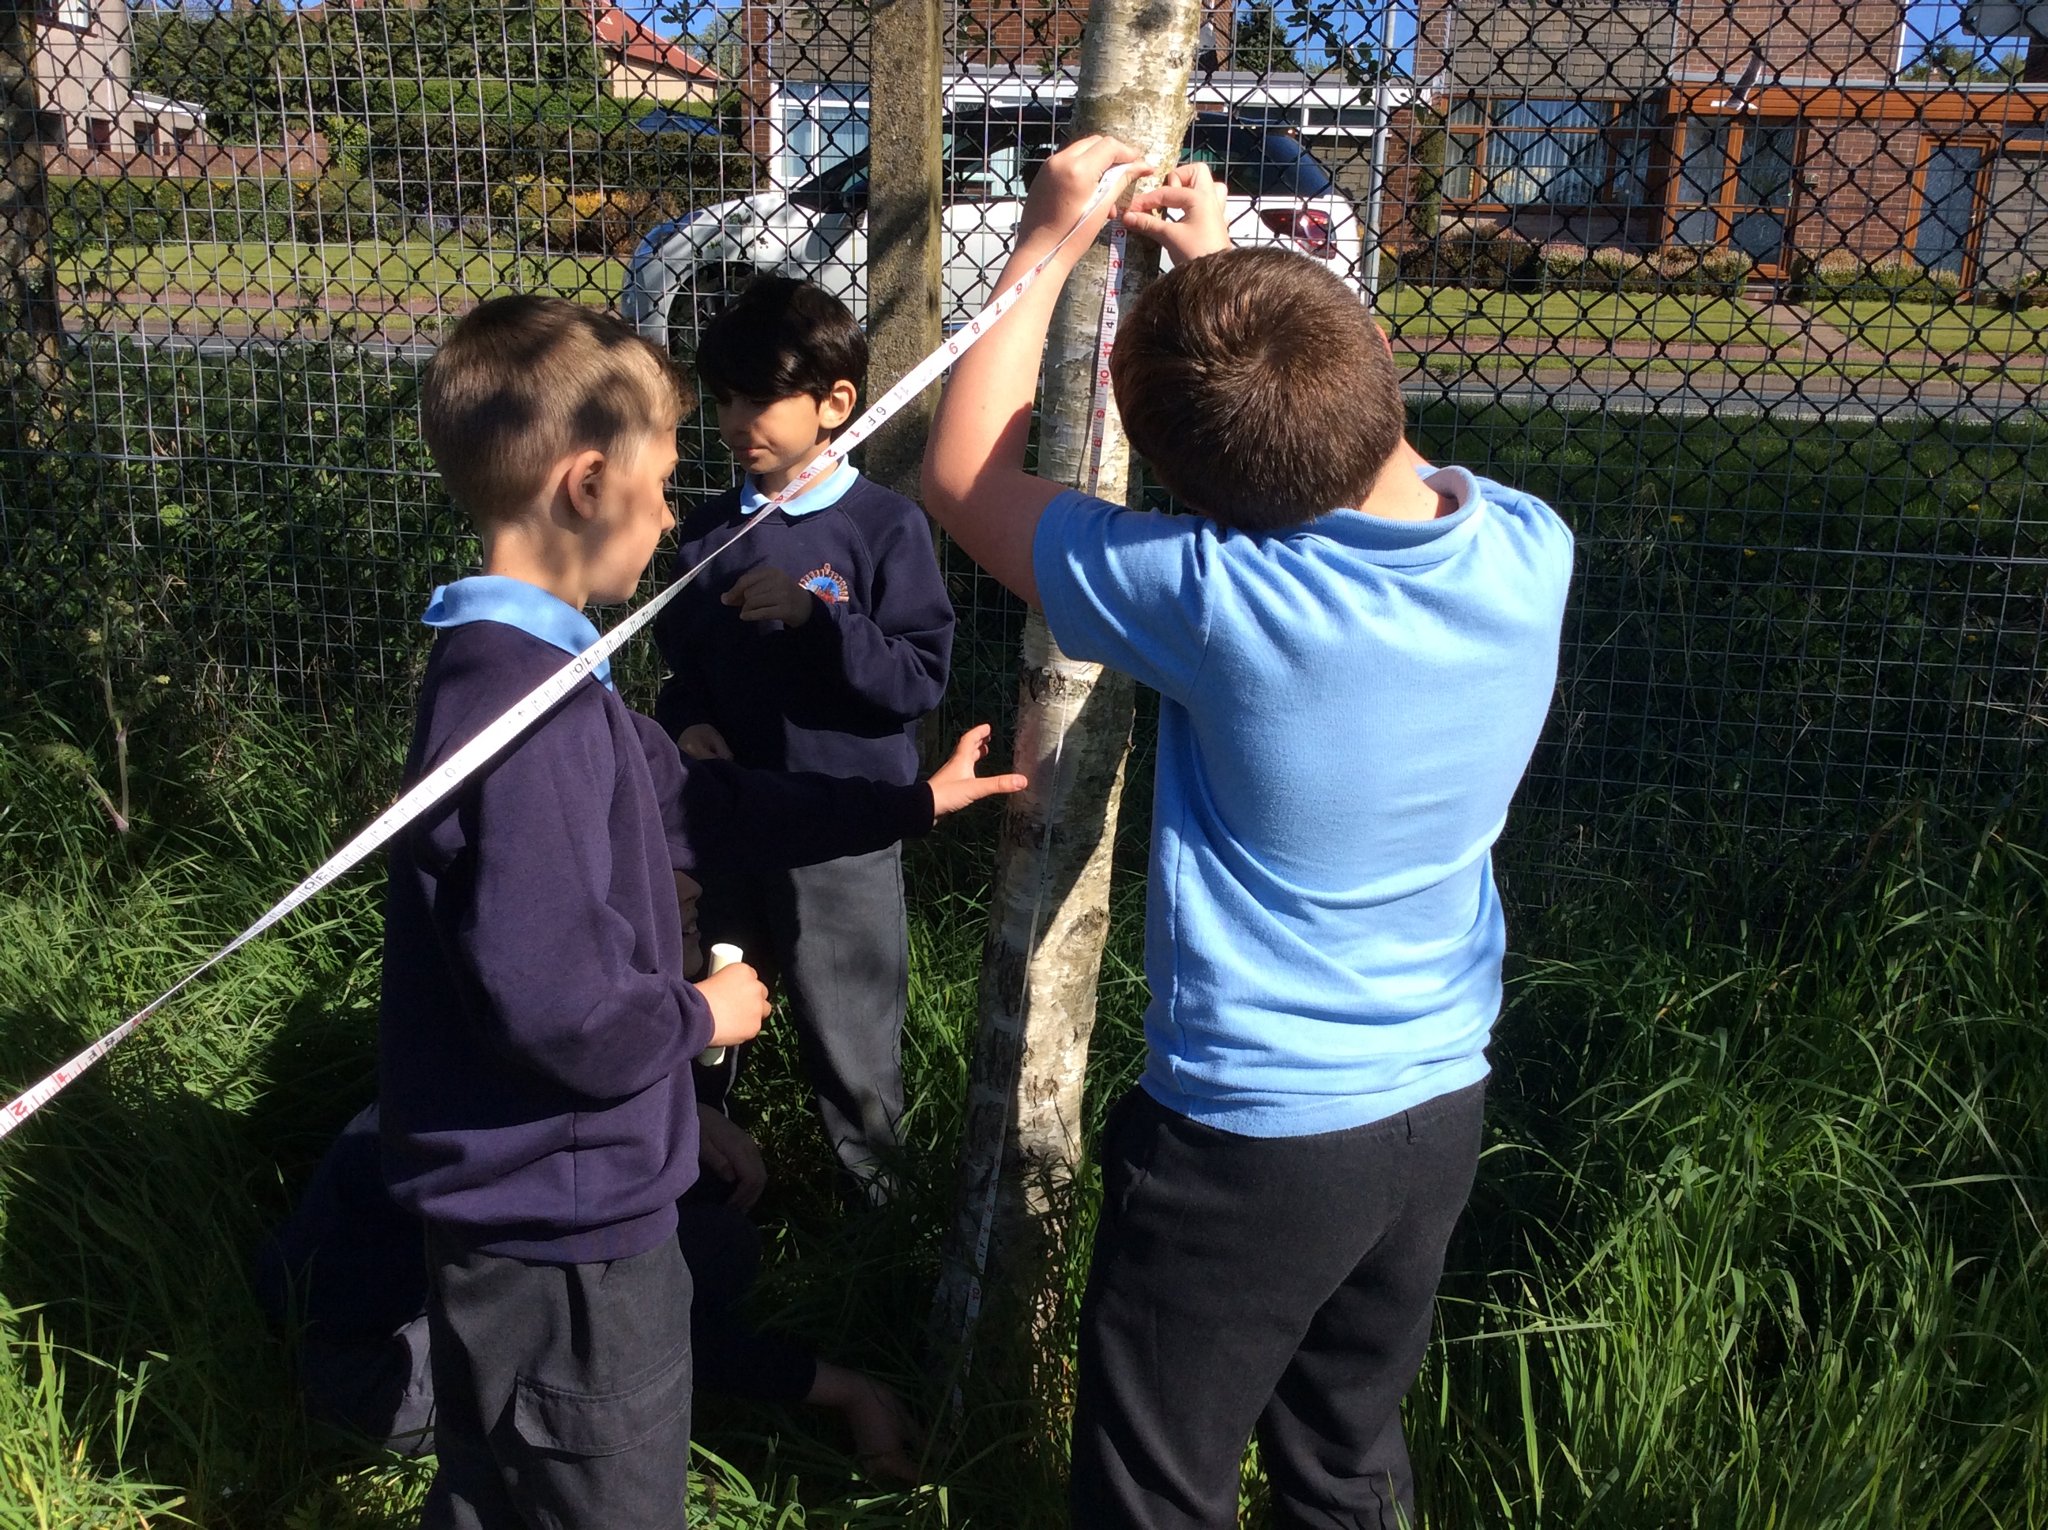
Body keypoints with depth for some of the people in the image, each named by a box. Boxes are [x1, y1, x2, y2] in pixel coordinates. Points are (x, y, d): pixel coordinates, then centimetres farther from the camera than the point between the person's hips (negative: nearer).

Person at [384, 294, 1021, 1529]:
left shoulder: (532, 672, 5)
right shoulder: (526, 709, -28)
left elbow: (696, 808, 14)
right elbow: (562, 1011, -31)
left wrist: (914, 804, 17)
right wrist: (699, 1017, -11)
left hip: (542, 1213, 10)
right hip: (560, 1237, -10)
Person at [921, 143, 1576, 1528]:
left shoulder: (1224, 600, -28)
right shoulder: (1530, 549, -12)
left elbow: (965, 473, -12)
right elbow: (1359, 455, 11)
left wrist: (1049, 245, -3)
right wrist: (1230, 272, 8)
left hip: (1245, 1135, -6)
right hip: (1441, 1107, 6)